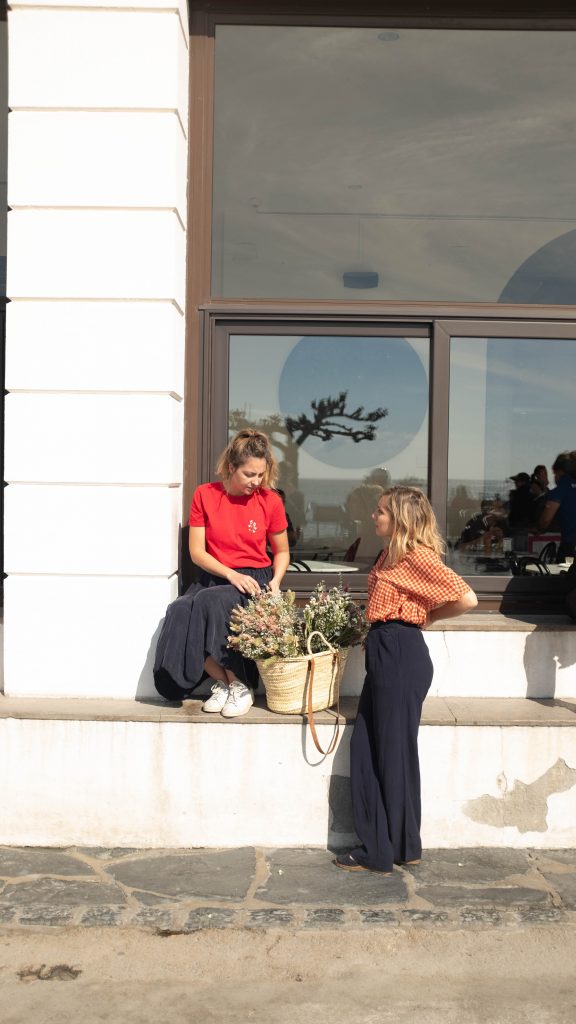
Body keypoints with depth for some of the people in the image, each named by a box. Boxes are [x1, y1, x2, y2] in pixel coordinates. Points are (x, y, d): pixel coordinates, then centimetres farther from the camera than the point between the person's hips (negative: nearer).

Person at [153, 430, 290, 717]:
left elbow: (281, 552, 13)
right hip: (213, 577, 2)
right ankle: (220, 681, -10)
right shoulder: (205, 495, 0)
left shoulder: (271, 501, 0)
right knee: (179, 612, -30)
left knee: (212, 602, -34)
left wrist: (275, 581, -7)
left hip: (254, 581, -2)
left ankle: (239, 686, -16)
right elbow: (196, 552, -2)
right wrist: (231, 574, -16)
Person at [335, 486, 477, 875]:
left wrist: (426, 617, -8)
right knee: (365, 748, 11)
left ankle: (386, 851, 14)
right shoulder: (392, 553, 14)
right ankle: (377, 845, 21)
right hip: (384, 652, 10)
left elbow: (466, 599, -20)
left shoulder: (418, 556, -14)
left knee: (394, 752, 1)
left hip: (402, 655, -10)